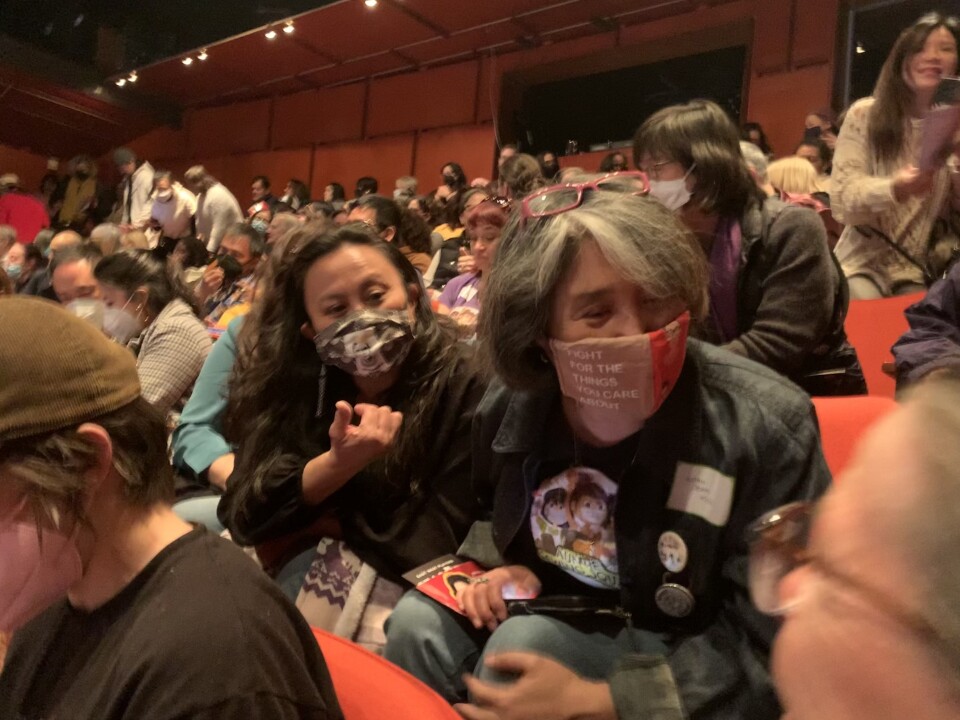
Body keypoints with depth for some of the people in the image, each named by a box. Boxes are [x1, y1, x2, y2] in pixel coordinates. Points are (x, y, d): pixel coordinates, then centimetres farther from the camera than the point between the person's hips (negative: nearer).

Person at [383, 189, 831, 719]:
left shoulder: (766, 429, -24)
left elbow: (771, 651, -22)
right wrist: (506, 570, -9)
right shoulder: (509, 407, -9)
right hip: (563, 622, 5)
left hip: (681, 665, -4)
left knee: (525, 642, -27)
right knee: (420, 624, -17)